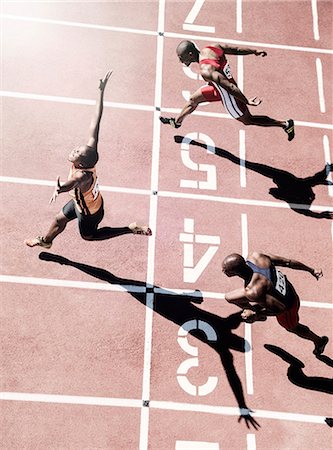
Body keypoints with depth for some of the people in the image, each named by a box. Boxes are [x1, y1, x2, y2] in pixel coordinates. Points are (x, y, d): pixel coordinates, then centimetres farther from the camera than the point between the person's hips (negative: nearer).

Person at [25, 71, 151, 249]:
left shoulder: (84, 175, -47)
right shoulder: (90, 151, -30)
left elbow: (75, 181, -73)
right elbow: (95, 122, -30)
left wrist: (60, 188, -95)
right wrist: (101, 91, -29)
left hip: (89, 211, -7)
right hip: (80, 201, 7)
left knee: (88, 235, 23)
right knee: (59, 220, 26)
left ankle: (131, 229, 24)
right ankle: (45, 240, 56)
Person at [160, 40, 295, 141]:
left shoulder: (206, 71, -38)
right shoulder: (211, 48, -15)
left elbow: (230, 87, -38)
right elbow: (236, 50, -4)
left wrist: (247, 101, -29)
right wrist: (254, 51, 9)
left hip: (228, 95, -8)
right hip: (219, 87, 8)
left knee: (247, 120, 15)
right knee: (193, 99, 22)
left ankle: (285, 124, 28)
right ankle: (177, 121, 50)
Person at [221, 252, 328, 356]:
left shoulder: (252, 292, -45)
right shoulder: (255, 256, -26)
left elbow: (281, 308, -34)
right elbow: (287, 262, -15)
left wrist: (256, 314, -22)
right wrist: (311, 270, -1)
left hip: (287, 308, -6)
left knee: (293, 327, 31)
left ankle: (319, 341, 61)